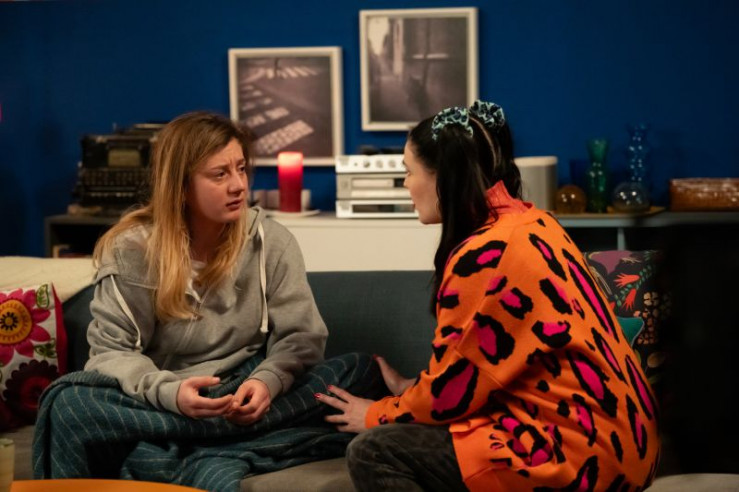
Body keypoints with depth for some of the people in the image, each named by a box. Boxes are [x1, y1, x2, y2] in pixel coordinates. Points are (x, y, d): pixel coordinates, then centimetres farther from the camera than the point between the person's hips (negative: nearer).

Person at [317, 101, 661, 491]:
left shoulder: (486, 253, -19)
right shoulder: (529, 223, 9)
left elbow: (452, 388, -10)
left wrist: (376, 415, 7)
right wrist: (411, 388, 20)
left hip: (580, 453, -10)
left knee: (373, 452, -10)